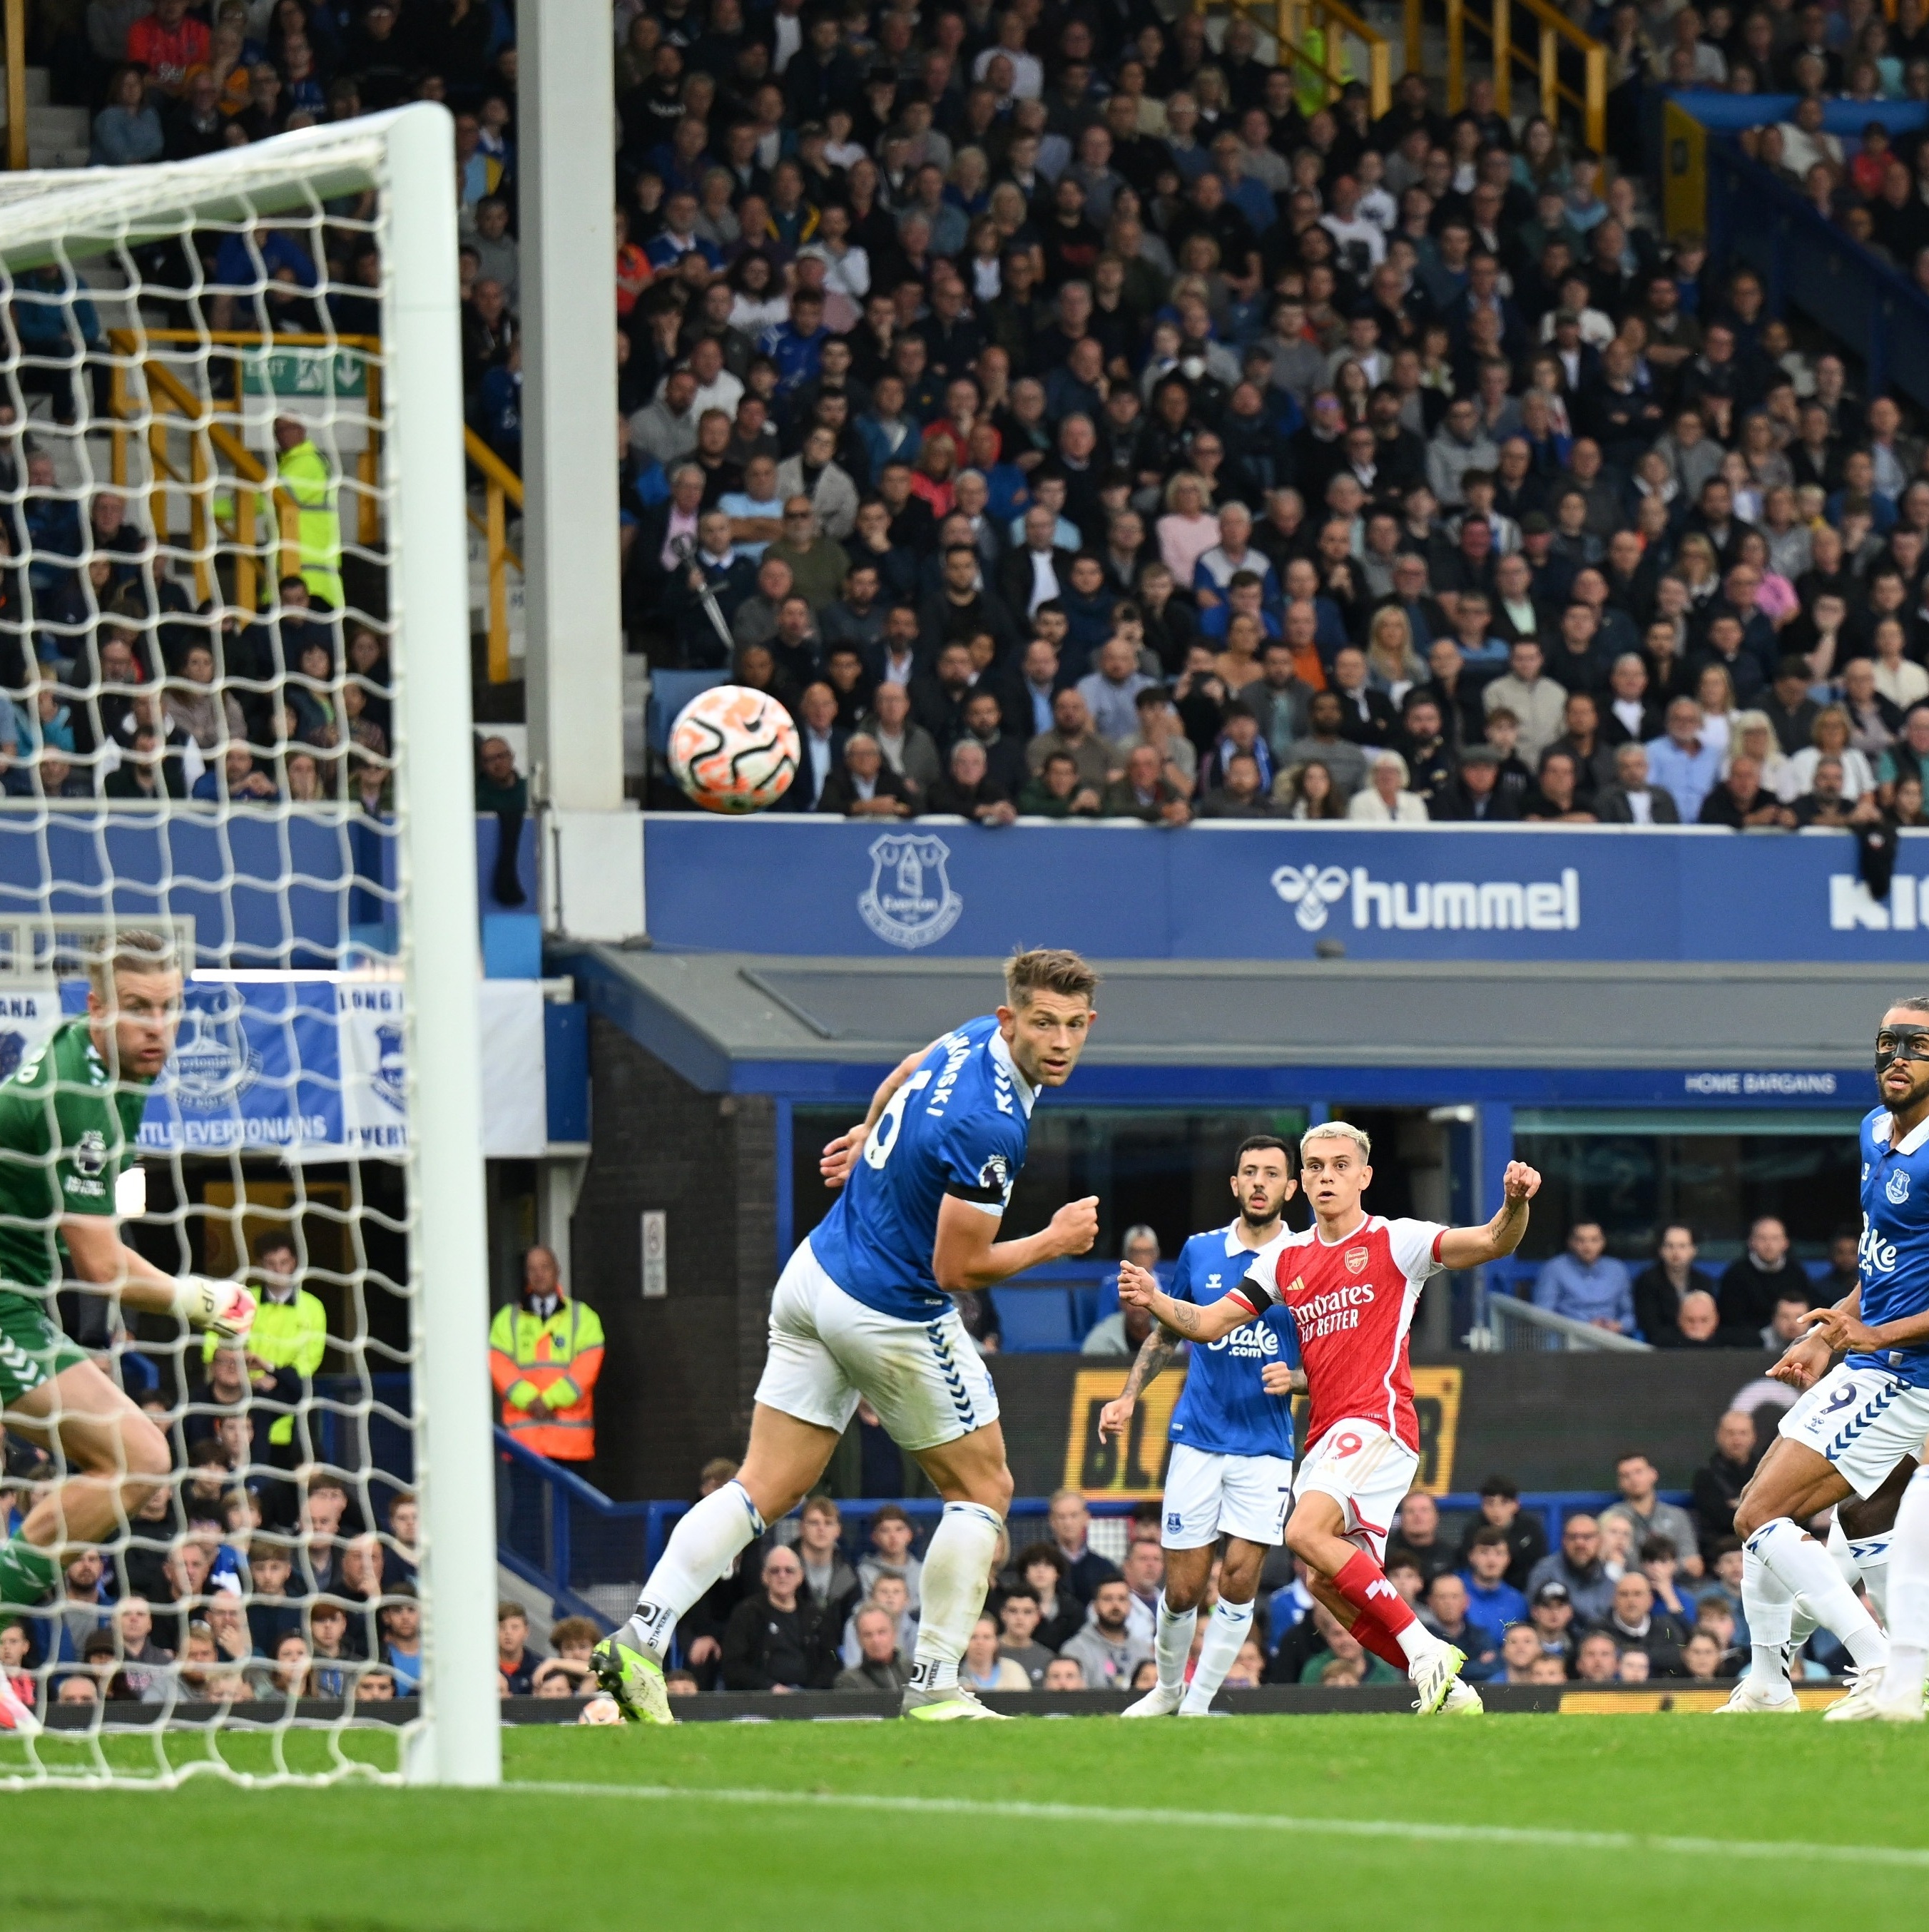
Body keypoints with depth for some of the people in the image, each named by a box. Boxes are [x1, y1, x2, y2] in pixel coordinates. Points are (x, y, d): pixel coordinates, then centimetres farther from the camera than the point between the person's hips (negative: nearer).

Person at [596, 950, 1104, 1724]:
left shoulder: (975, 1037, 2)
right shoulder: (990, 1128, -26)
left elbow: (903, 1075, 26)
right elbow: (956, 1268, -20)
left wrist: (868, 1133, 43)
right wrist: (1054, 1241, -7)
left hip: (814, 1277, 8)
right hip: (892, 1315, -8)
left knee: (765, 1488, 5)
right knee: (983, 1488, 8)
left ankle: (641, 1638, -7)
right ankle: (934, 1689, 7)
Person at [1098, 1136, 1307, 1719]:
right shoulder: (1200, 1252, 6)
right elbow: (1167, 1333, 20)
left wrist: (1293, 1378, -15)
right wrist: (1127, 1397, 10)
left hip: (1266, 1447, -1)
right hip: (1198, 1440, 1)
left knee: (1240, 1579, -11)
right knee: (1183, 1588, -2)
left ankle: (1198, 1705, 1)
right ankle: (1167, 1688, 22)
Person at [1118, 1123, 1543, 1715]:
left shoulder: (1395, 1242, -2)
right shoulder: (1286, 1258, 14)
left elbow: (1493, 1243, -14)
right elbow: (1211, 1322, 11)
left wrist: (1515, 1204, -36)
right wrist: (1155, 1301, -9)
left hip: (1379, 1421, -7)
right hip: (1325, 1436, 8)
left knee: (1306, 1531, -27)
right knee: (1329, 1584, 5)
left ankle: (1424, 1649, -21)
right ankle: (1444, 1685, 15)